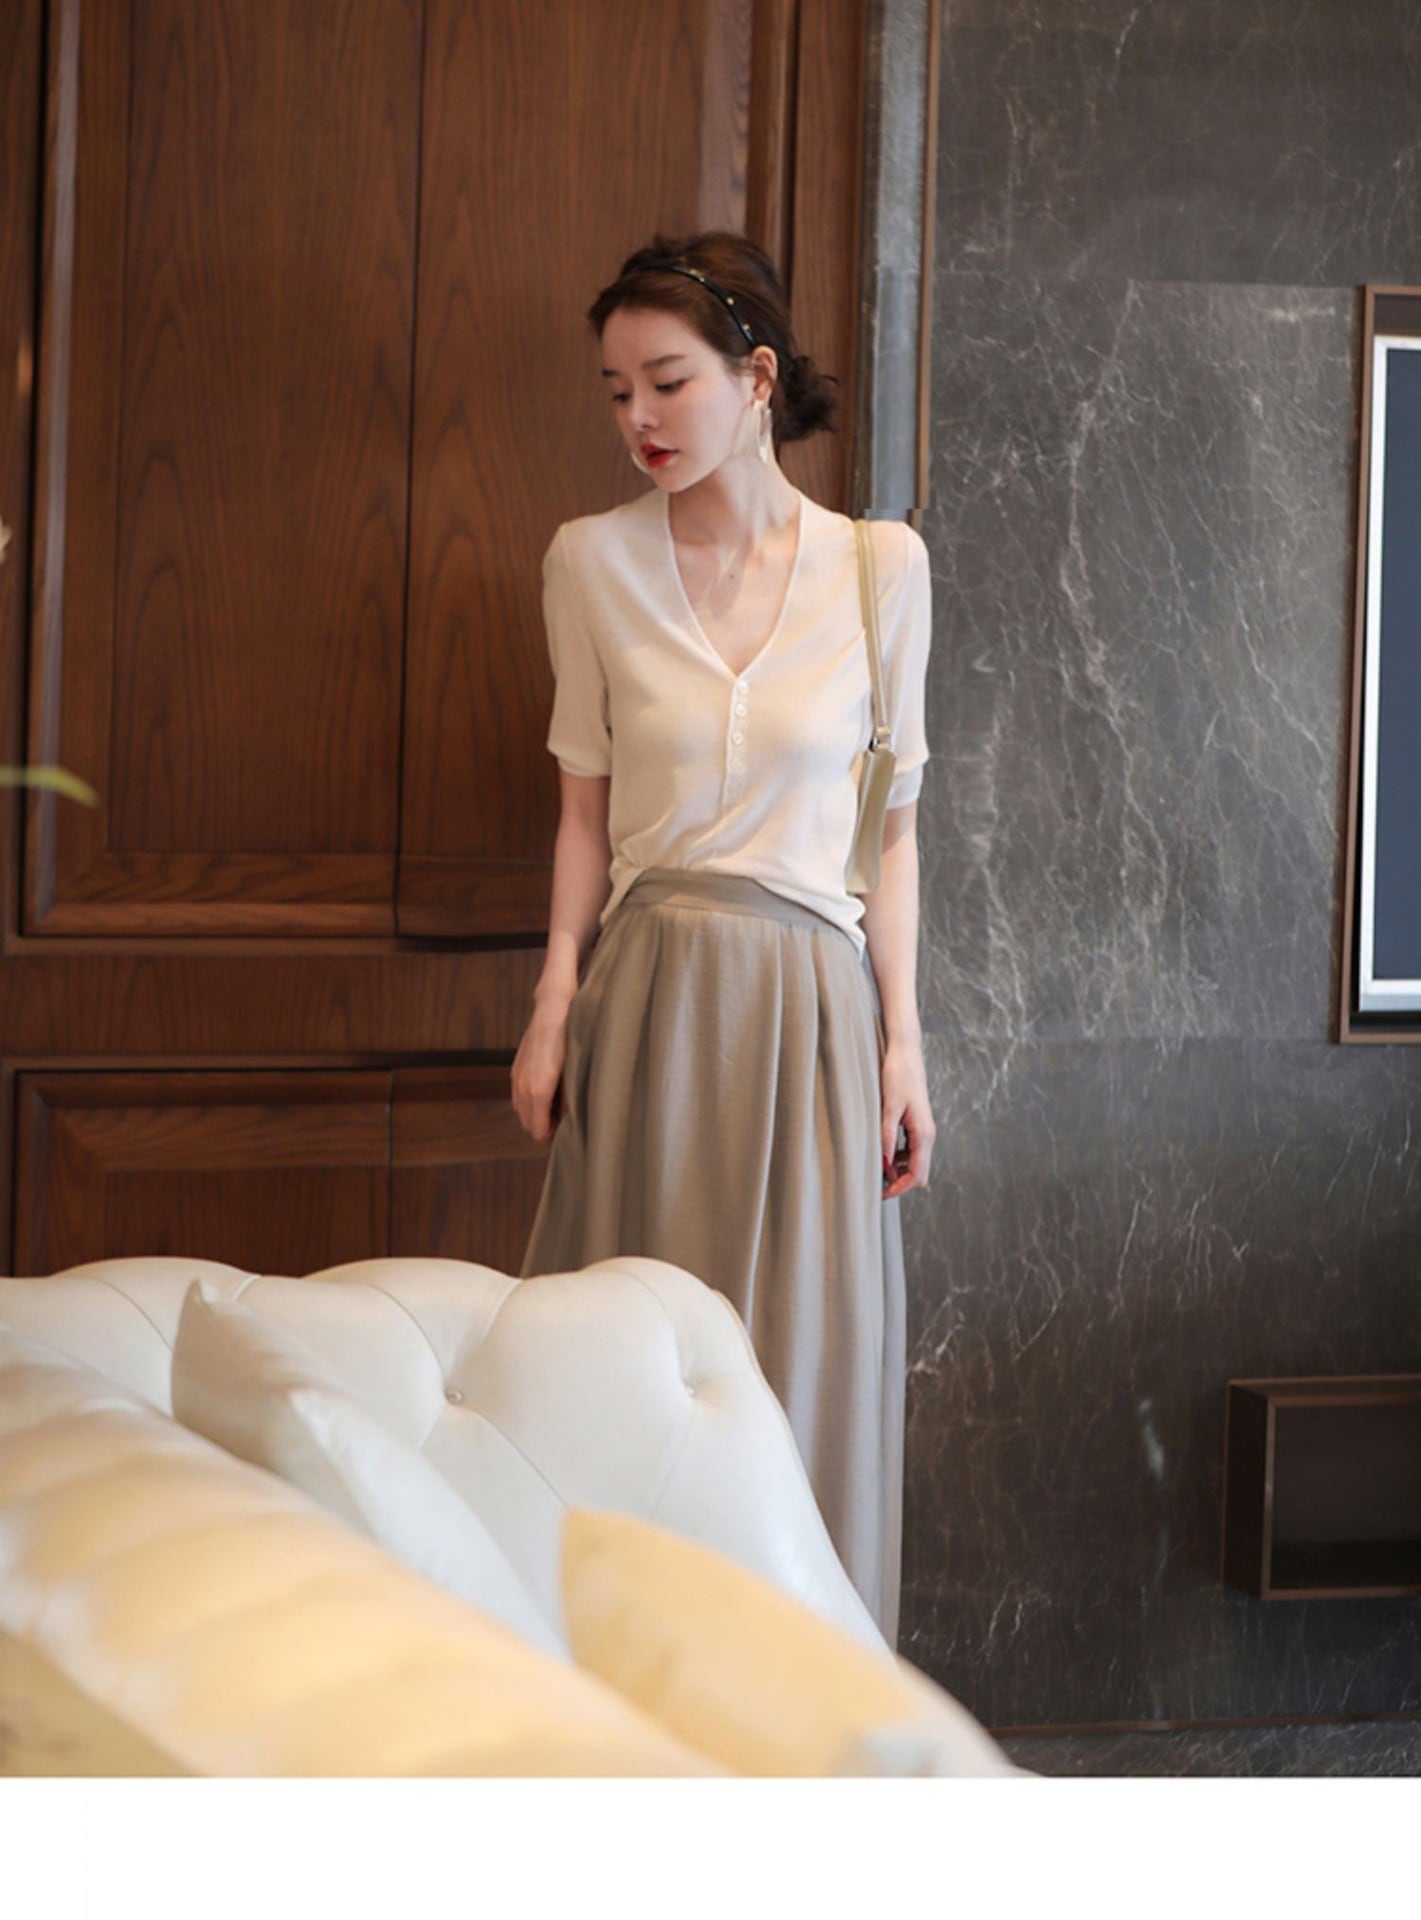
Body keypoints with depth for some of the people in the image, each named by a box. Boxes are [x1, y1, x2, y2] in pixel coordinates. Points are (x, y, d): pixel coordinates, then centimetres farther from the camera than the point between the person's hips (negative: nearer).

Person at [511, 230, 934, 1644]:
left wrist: (902, 1038, 1)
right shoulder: (593, 562, 3)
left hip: (809, 1005, 0)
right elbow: (586, 807, 8)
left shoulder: (880, 566, 1)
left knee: (806, 1377, 2)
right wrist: (556, 1003, -1)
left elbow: (892, 825, 6)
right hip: (648, 997, 0)